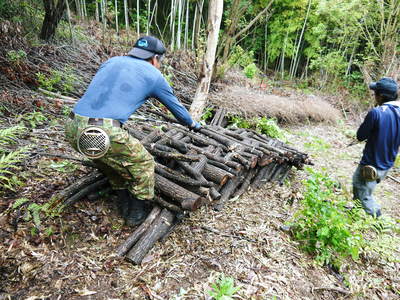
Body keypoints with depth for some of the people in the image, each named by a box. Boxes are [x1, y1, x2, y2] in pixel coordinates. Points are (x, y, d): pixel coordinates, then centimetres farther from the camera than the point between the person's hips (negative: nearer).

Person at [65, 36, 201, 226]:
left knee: (112, 162, 31)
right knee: (143, 164, 17)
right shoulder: (153, 74, 10)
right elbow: (175, 105, 22)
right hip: (105, 134, -6)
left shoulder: (112, 61, 23)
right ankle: (136, 214, 29)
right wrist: (193, 124, 41)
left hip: (73, 129, 7)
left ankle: (126, 207, 41)